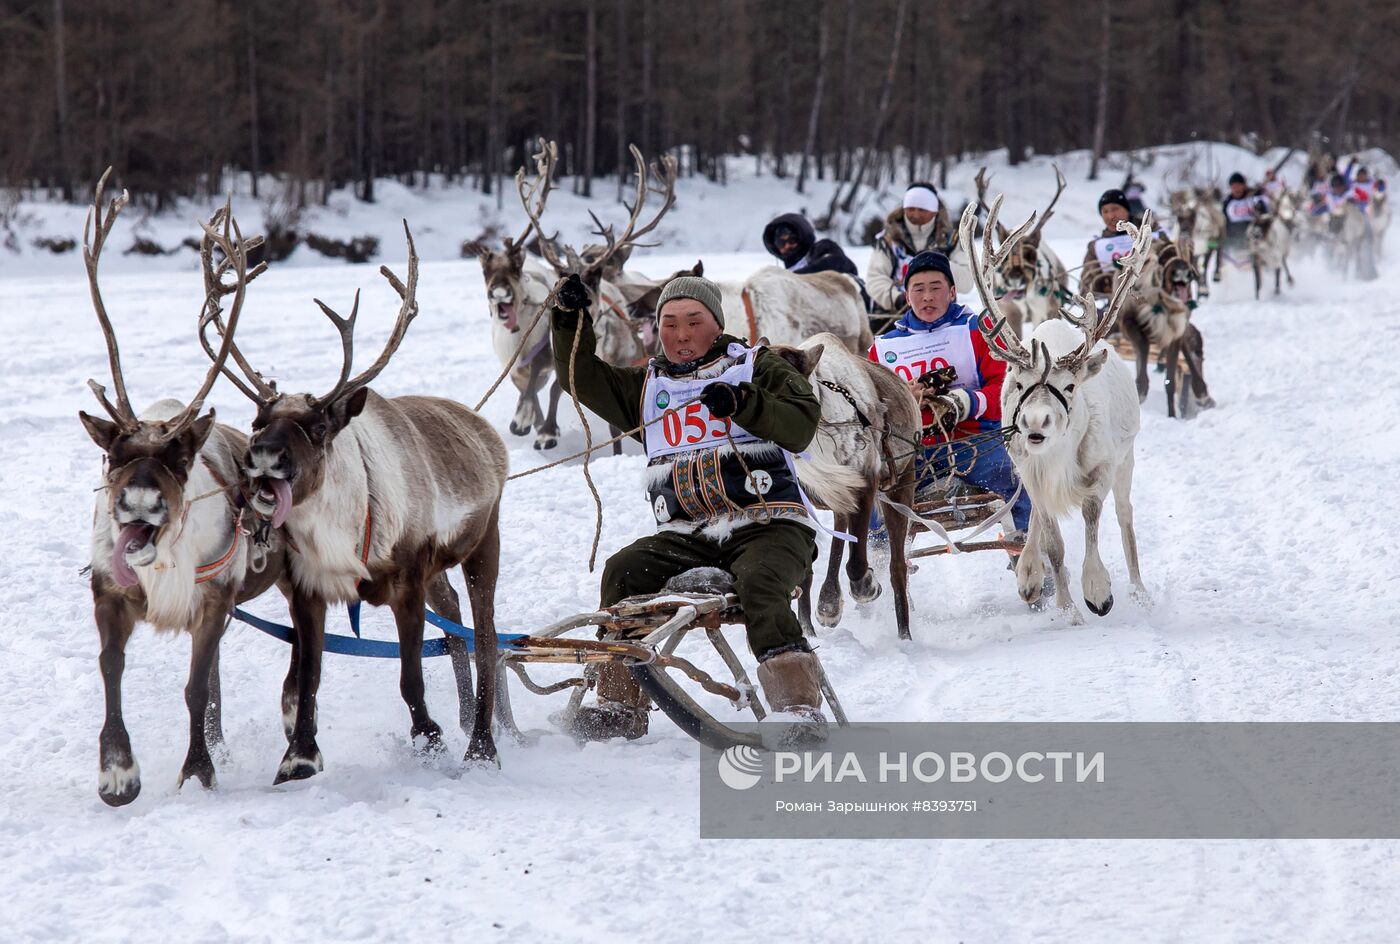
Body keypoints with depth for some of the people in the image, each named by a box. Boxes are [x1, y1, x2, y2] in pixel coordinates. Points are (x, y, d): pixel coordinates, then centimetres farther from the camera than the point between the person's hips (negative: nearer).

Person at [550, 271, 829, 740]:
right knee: (623, 572, -21)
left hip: (770, 524, -4)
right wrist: (570, 319, 0)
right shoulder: (646, 385, 24)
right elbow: (582, 379, 14)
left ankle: (801, 710, -38)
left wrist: (742, 402, -18)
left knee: (759, 586, -34)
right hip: (687, 536, 4)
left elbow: (802, 425, -4)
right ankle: (619, 708, -18)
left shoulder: (757, 366, 11)